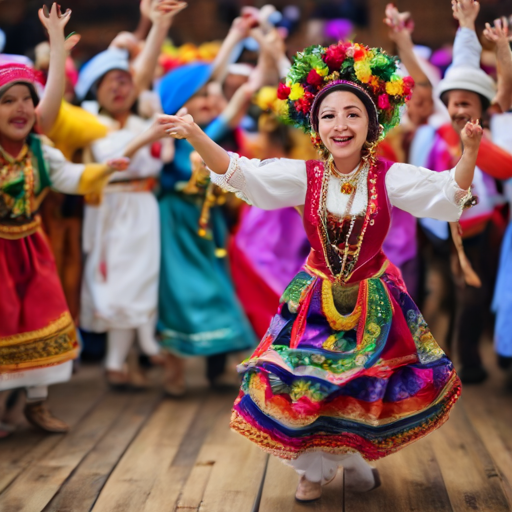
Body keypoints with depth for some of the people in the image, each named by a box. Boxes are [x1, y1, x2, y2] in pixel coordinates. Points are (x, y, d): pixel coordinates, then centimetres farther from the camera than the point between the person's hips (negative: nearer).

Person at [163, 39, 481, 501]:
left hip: (374, 299, 0)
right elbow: (239, 172, -16)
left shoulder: (389, 177, -12)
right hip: (317, 300, 0)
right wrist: (195, 136, -31)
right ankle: (315, 468, 29)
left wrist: (469, 153, -35)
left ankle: (356, 459, 39)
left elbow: (449, 193, -16)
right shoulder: (304, 176, -11)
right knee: (307, 387, 3)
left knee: (370, 387, 10)